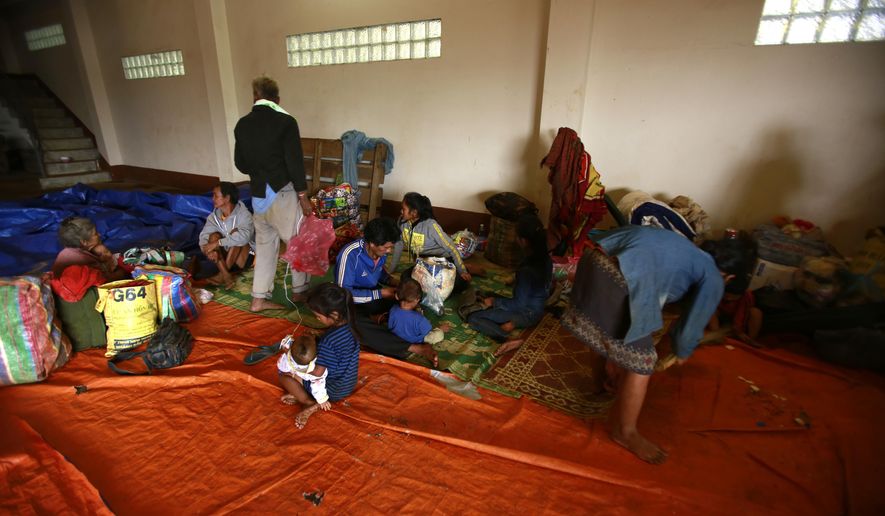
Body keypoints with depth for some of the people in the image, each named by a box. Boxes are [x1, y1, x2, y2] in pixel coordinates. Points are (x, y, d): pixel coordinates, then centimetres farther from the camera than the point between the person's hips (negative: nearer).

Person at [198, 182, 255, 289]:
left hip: (245, 257, -4)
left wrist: (218, 243, -36)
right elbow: (204, 236, -11)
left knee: (235, 232, -27)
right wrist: (209, 250, -32)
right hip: (225, 256, 5)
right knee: (214, 236, -20)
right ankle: (226, 276, -34)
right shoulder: (214, 216, -2)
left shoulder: (243, 214, -19)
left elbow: (244, 236, -37)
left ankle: (222, 274, -29)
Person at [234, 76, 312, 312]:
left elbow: (240, 163, 11)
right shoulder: (285, 122, -12)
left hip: (257, 195, 6)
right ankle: (300, 291, 23)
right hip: (282, 194, -5)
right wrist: (303, 196, -8)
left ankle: (259, 298, 20)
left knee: (265, 246, 16)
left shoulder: (242, 124, 5)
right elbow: (295, 162, -15)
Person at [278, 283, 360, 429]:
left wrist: (293, 371, -9)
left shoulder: (328, 340, -33)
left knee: (284, 376, 5)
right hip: (348, 385, 8)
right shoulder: (349, 327, -8)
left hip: (333, 390, -8)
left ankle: (311, 404, -6)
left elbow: (318, 373, -23)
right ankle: (300, 394, 8)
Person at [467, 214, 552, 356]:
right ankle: (510, 323, 2)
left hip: (527, 314, -8)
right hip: (537, 309, 8)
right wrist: (515, 283, 20)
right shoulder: (545, 258, -7)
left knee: (472, 317, -10)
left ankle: (507, 340, -23)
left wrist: (494, 301, -10)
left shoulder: (527, 270, -33)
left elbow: (519, 304, -24)